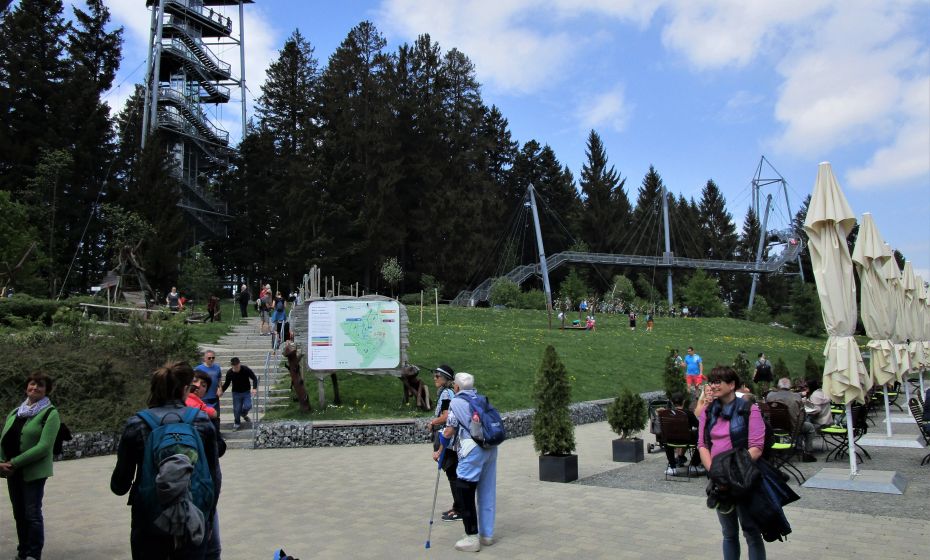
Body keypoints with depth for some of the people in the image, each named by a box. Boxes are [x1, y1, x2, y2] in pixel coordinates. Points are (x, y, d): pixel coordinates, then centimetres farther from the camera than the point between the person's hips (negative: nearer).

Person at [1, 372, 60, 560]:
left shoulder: (50, 414, -9)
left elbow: (44, 446, -17)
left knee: (32, 514, -2)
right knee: (19, 514, 15)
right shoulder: (15, 412, 12)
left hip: (34, 472, -6)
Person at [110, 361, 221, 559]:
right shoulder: (202, 422, -4)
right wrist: (209, 520, 12)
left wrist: (118, 485, 23)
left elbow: (120, 485, -2)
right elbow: (215, 476, -1)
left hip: (148, 522, 0)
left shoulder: (137, 425, -6)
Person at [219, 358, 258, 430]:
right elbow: (227, 383, 2)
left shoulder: (246, 369, -19)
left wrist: (254, 388, -24)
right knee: (236, 409, 1)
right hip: (236, 393, 1)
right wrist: (222, 390, -14)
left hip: (246, 392, -1)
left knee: (247, 406, -14)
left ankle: (244, 414, 22)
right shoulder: (229, 373, -14)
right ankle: (236, 423, 26)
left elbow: (254, 378, -11)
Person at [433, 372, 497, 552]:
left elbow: (449, 431, -4)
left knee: (465, 493, 1)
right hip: (490, 448, 7)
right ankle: (487, 534, 22)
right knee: (487, 492, 13)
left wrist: (439, 451, 8)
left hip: (472, 450, -7)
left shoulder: (456, 402, -1)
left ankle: (472, 538, 1)